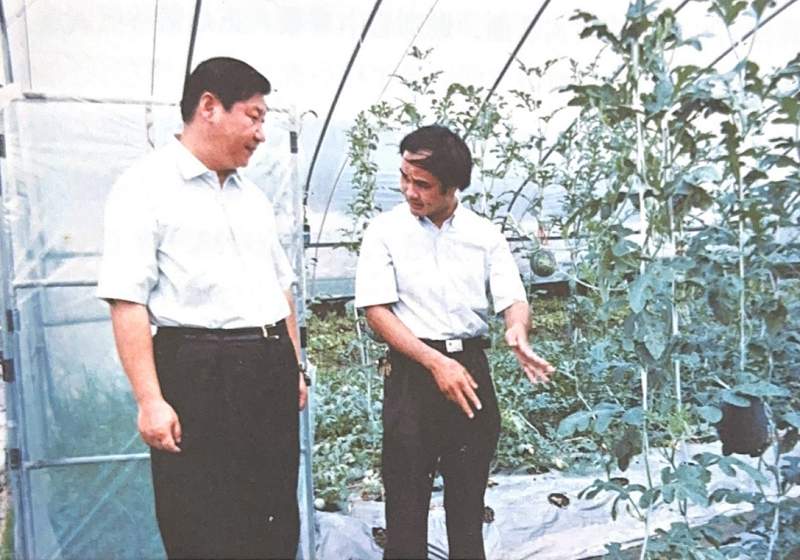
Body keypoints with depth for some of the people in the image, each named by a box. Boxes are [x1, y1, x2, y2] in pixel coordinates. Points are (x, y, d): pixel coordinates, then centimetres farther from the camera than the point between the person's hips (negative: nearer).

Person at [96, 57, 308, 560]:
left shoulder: (254, 196, 17)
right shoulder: (146, 186, -5)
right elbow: (127, 300, -13)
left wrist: (294, 368, 18)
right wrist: (151, 400, -18)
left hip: (272, 373, 7)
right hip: (198, 374, -7)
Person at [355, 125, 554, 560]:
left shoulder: (485, 234, 4)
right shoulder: (386, 230, -3)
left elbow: (514, 300, 2)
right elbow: (376, 311, -7)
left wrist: (518, 333, -23)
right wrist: (436, 362, -16)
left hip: (471, 369, 3)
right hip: (412, 372, -2)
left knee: (469, 495, 14)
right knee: (407, 498, 3)